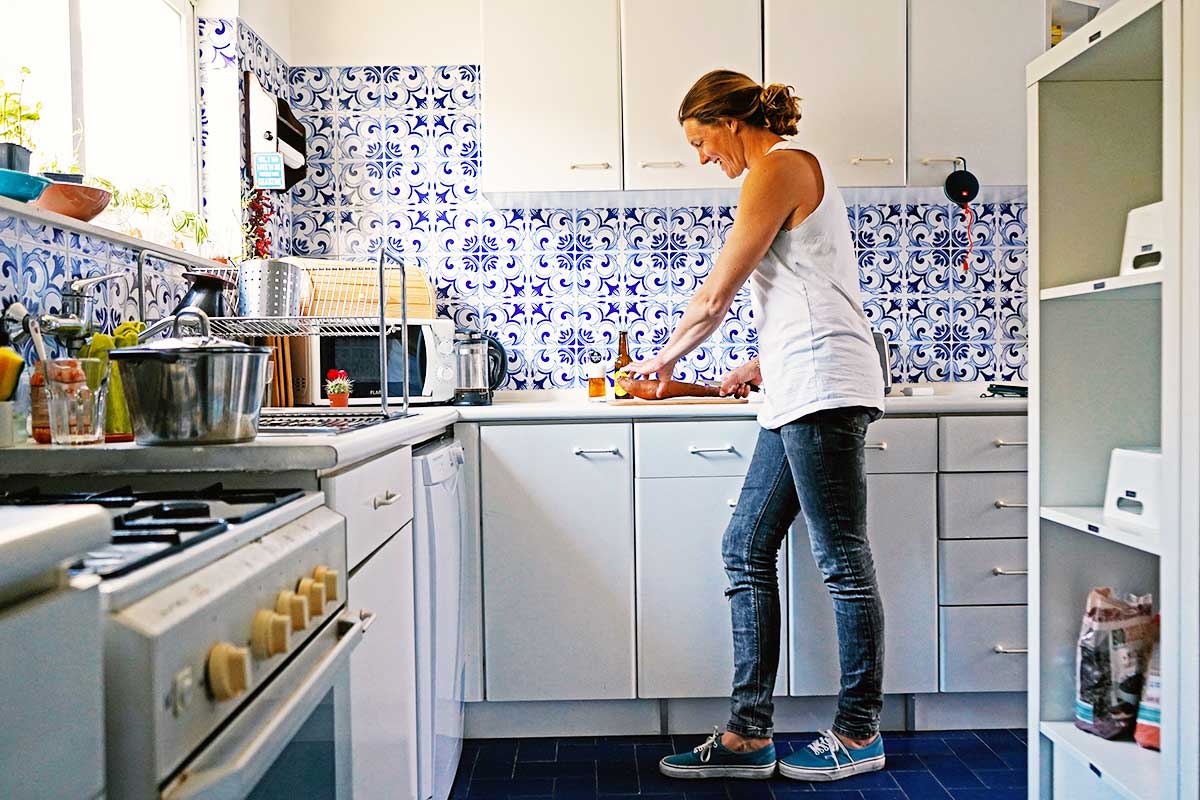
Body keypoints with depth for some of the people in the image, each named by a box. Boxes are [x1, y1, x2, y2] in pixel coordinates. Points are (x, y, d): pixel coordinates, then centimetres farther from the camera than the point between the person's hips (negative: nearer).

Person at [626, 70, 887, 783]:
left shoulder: (780, 167, -5)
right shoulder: (796, 170, 25)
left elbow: (716, 296, -6)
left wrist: (664, 358, 10)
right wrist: (761, 367, 25)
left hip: (823, 386, -10)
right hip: (802, 394, 10)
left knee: (843, 561, -1)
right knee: (747, 548, 8)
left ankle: (860, 735, 13)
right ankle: (748, 736, 13)